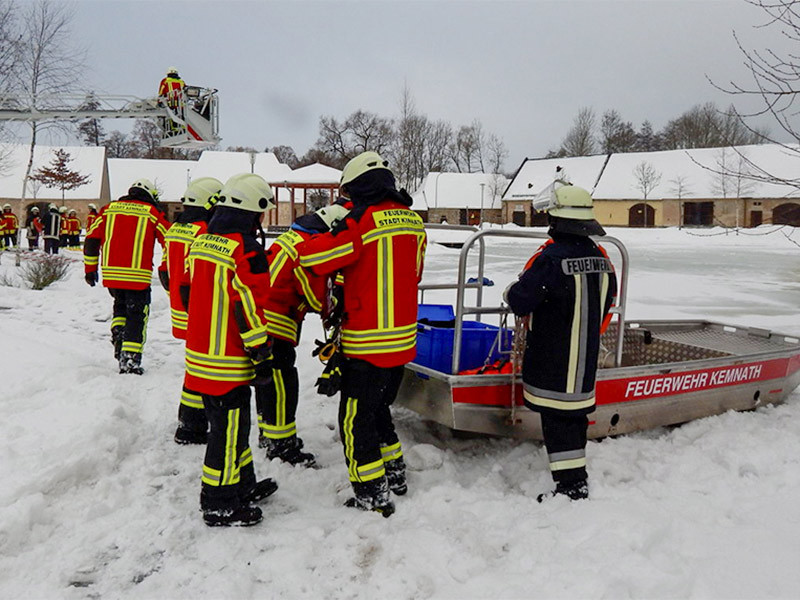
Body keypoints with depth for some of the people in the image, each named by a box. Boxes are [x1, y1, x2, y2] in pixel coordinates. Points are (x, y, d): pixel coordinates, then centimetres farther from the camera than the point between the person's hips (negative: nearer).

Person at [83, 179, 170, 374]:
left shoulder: (109, 209, 13)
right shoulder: (152, 213, 4)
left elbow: (91, 238, 12)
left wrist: (90, 268, 18)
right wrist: (165, 270, 12)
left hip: (110, 272, 4)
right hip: (138, 275, -4)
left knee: (120, 305, 29)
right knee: (137, 315, 5)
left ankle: (118, 335, 12)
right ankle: (130, 358, 0)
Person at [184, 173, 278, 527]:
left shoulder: (201, 241, 9)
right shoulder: (245, 249, -19)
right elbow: (249, 306, -20)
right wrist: (261, 354, -13)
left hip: (200, 354, 9)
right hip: (229, 363, -9)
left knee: (229, 424, 21)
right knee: (230, 429, 3)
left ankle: (243, 487, 35)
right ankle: (220, 506, 14)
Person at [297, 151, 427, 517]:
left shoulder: (362, 220, -16)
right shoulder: (413, 221, 7)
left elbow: (310, 257, -14)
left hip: (367, 343, -8)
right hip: (404, 339, 8)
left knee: (356, 419, 5)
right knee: (379, 408, 24)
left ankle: (373, 495, 12)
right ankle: (394, 475, 36)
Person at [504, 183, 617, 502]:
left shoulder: (551, 258, -20)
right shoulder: (600, 257, 5)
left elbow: (519, 300, -18)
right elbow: (606, 307, 16)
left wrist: (510, 291, 5)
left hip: (552, 360, -8)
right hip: (586, 358, 8)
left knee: (557, 418, 0)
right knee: (576, 412, 18)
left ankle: (570, 485, 4)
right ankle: (577, 477, 30)